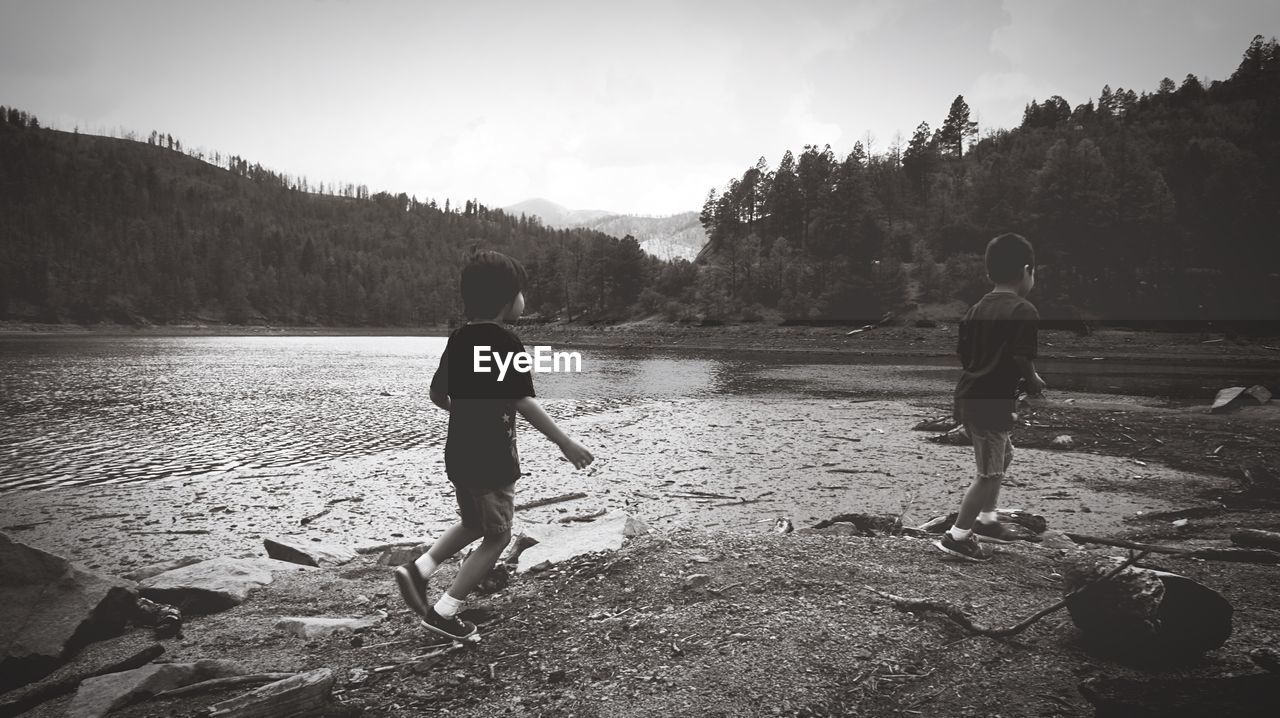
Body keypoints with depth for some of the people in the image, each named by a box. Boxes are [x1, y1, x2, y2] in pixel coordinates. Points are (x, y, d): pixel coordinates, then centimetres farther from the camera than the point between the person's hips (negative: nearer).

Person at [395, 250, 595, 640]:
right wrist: (565, 442, -17)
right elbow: (523, 401, -22)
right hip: (492, 458, -8)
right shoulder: (505, 341, -17)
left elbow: (438, 395, 13)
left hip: (459, 454, 8)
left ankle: (418, 569, 13)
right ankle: (443, 614, 9)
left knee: (473, 525, 27)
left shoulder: (459, 339, 7)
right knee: (497, 537, 7)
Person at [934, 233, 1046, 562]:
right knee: (990, 472, 2)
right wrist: (1035, 384, -2)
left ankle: (985, 520, 37)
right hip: (993, 402, -9)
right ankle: (957, 536, 8)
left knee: (1003, 455, 26)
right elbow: (1022, 359, -20)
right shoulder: (1024, 311, -14)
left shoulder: (976, 309, 9)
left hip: (969, 395, 9)